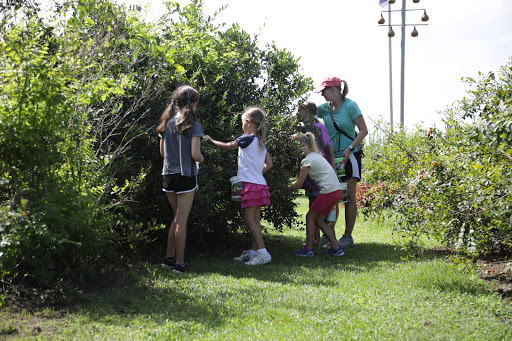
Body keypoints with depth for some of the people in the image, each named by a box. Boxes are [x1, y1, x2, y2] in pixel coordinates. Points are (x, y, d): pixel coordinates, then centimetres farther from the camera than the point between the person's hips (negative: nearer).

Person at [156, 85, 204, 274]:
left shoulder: (167, 123, 7)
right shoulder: (193, 126, -11)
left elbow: (162, 152, 11)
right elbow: (195, 154, -17)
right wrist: (201, 159, 4)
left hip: (168, 175, 6)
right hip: (185, 175, -6)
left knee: (177, 217, 18)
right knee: (182, 219, 0)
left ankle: (169, 258, 20)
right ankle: (180, 263, 3)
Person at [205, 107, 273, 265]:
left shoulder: (248, 139, -9)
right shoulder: (261, 142, 15)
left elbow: (227, 146, -3)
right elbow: (269, 164, 17)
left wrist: (211, 140, 10)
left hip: (251, 184, -9)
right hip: (260, 183, 9)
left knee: (249, 218, -11)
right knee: (254, 219, 10)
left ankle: (263, 252, -18)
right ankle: (253, 251, 13)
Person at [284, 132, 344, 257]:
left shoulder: (308, 160, -7)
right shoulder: (317, 155, 19)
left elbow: (298, 184, -8)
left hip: (328, 190, -9)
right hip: (337, 190, 9)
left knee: (310, 216, 3)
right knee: (319, 219, 13)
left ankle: (308, 249, 5)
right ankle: (336, 248, 9)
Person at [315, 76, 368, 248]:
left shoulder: (350, 106, -8)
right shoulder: (325, 108, 8)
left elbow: (364, 130, -10)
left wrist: (350, 148, -19)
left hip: (348, 157, -5)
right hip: (331, 157, 5)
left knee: (349, 197, -2)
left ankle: (348, 236, 3)